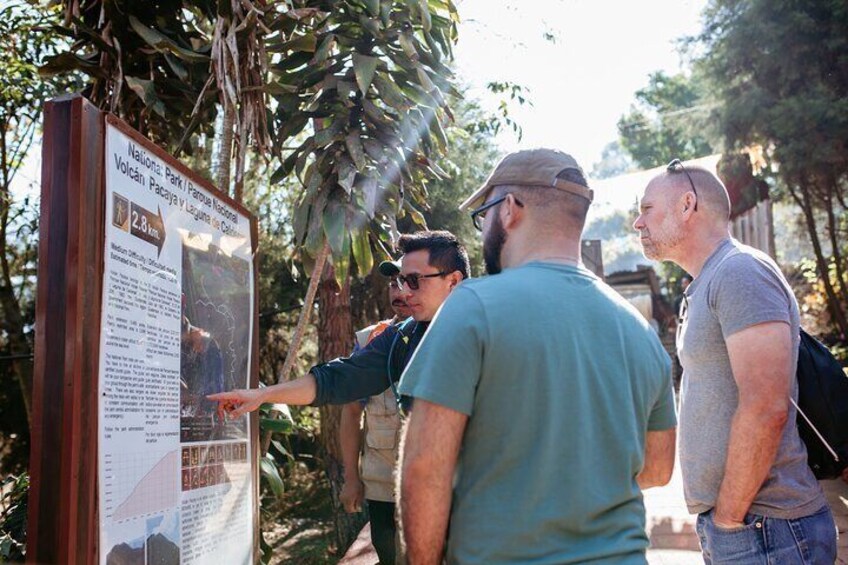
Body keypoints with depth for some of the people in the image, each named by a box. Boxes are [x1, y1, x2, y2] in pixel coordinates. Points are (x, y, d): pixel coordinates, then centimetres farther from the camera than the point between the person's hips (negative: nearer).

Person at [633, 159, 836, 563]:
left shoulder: (740, 271, -14)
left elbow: (765, 408, -23)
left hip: (764, 530, -9)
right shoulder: (704, 288, 16)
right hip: (724, 526, 9)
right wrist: (719, 520, 15)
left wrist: (728, 517, -17)